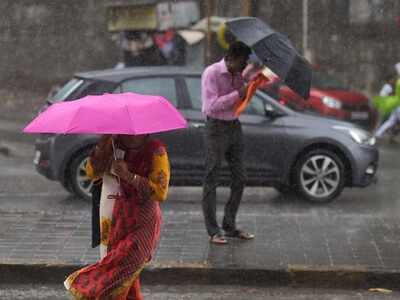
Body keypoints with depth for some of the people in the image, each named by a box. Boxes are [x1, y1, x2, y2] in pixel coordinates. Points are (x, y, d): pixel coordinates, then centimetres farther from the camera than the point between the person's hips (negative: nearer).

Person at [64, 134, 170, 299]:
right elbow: (92, 173, -4)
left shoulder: (155, 151, -11)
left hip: (141, 225, -5)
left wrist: (129, 176, -27)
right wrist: (101, 147, -20)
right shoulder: (114, 145, 4)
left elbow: (160, 192, -18)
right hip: (113, 222, 5)